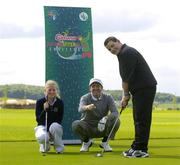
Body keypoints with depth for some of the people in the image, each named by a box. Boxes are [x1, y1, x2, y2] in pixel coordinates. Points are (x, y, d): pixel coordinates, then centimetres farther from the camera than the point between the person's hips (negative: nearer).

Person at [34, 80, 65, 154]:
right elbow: (38, 120, -11)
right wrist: (44, 110, -27)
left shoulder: (60, 103, -5)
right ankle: (45, 146, 5)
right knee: (42, 137, -36)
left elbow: (59, 120, -6)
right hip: (43, 127, -1)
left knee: (55, 126, -37)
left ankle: (59, 147, -11)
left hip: (55, 126, 1)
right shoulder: (40, 102, -6)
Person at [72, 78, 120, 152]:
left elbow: (115, 113, -19)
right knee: (75, 124, -31)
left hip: (103, 128, 1)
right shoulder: (85, 98, -11)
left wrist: (106, 118, -40)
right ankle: (86, 141, 2)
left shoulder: (108, 98, -7)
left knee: (116, 121, -27)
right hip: (88, 128, -1)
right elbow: (80, 109, -34)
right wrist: (87, 107, -59)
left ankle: (105, 142, -2)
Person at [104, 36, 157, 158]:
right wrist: (126, 95, 12)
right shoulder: (123, 54, 20)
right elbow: (126, 78, 20)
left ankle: (140, 149, -10)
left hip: (145, 88, -11)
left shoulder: (127, 53, -13)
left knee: (141, 119, -10)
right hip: (140, 89, 11)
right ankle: (138, 148, 16)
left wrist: (126, 95, -7)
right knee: (139, 119, 11)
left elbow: (127, 77, -16)